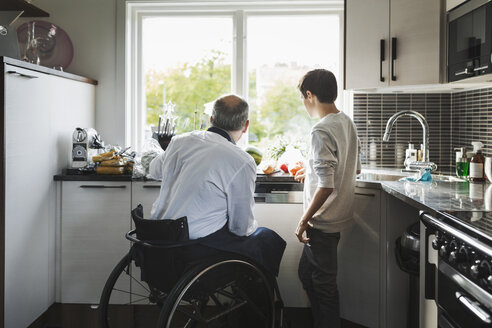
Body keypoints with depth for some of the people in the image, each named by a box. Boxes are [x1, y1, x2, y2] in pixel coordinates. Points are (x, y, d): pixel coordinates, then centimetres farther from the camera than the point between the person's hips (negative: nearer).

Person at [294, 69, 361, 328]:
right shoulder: (347, 123, 6)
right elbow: (355, 169, 19)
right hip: (338, 217, 10)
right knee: (307, 272, 22)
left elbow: (326, 186, -26)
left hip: (323, 221, -10)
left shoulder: (321, 130, -22)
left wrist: (304, 221, -16)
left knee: (323, 283, 4)